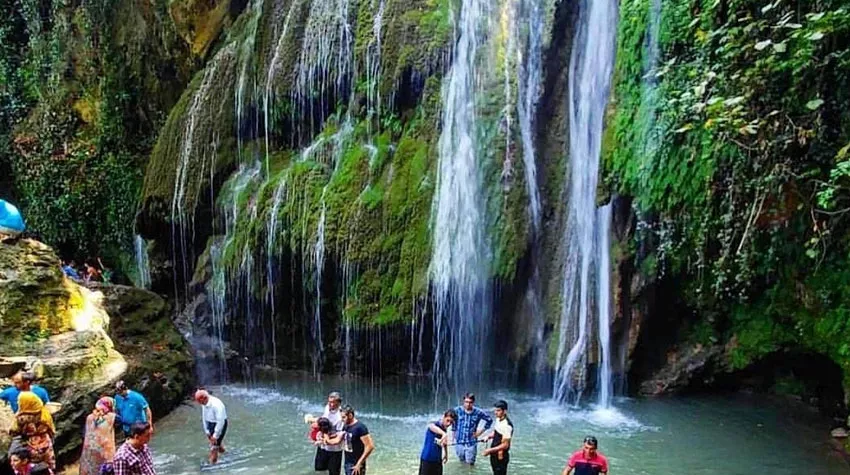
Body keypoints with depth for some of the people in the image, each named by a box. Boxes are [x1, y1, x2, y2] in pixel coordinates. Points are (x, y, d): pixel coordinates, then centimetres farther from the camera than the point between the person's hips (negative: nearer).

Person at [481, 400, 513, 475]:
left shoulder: (507, 426, -26)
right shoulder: (498, 419, 2)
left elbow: (505, 445, -25)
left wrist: (490, 450, -23)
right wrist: (489, 436, 1)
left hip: (501, 457, -9)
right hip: (494, 455, 9)